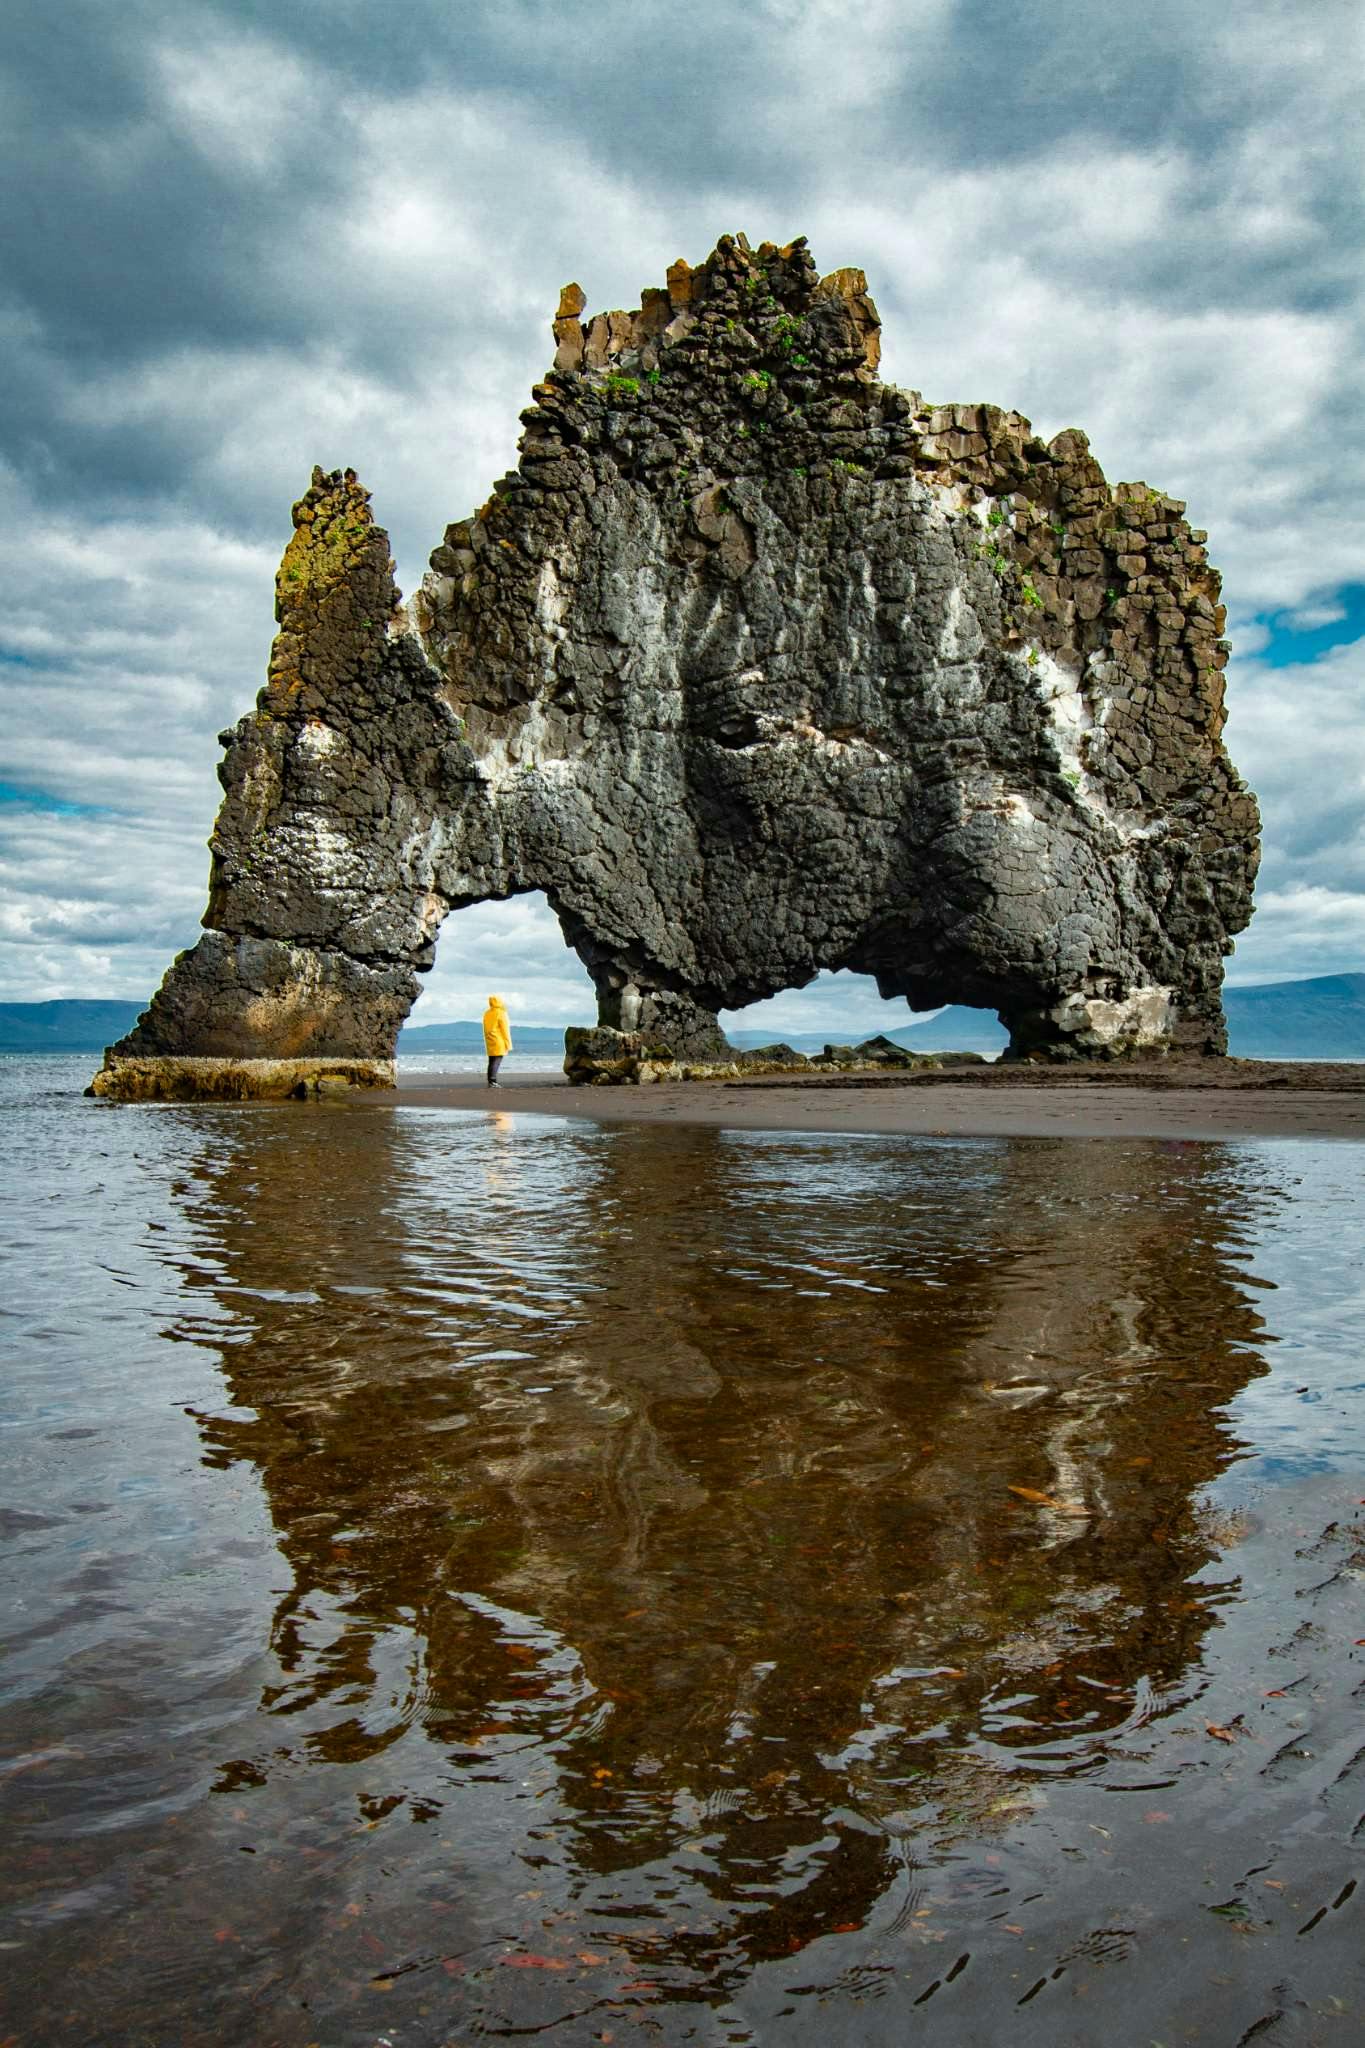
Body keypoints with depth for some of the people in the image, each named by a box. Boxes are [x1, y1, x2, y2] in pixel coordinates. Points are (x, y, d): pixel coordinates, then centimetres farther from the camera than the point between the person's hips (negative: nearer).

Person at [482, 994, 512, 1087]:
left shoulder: (487, 1014, 13)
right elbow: (505, 1029, -10)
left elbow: (485, 1029, 15)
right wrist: (508, 1044, -6)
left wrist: (487, 1041, 19)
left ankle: (492, 1081, 12)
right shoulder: (501, 1014, -9)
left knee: (492, 1061, 11)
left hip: (490, 1042, 7)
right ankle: (492, 1081, -15)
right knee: (496, 1061, -9)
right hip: (499, 1042, -7)